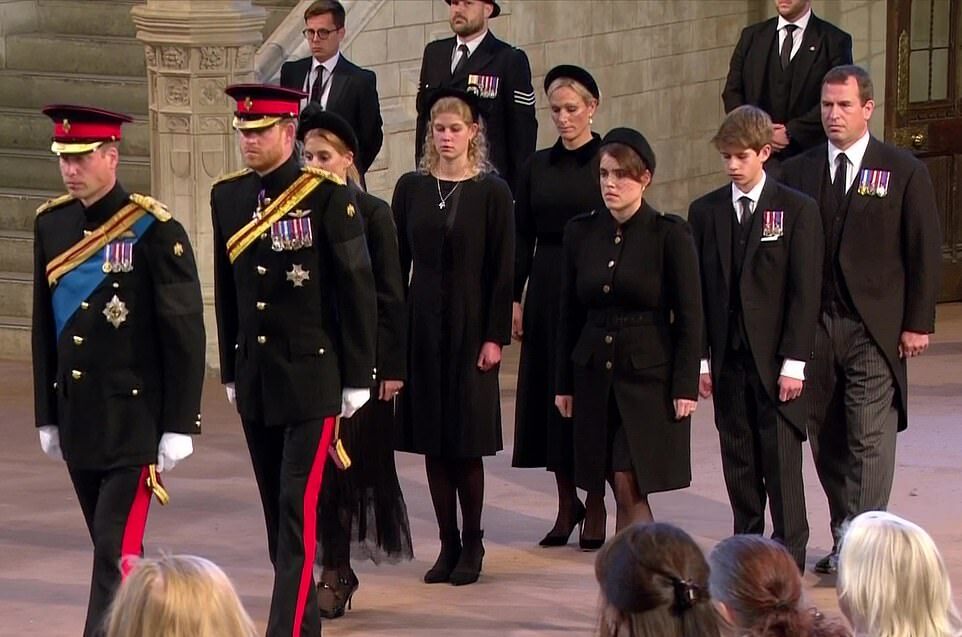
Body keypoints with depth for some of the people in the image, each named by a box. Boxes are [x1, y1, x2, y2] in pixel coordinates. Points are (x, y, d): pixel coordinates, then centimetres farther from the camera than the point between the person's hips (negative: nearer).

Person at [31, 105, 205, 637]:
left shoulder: (154, 229, -11)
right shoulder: (51, 224, 6)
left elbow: (186, 334, -9)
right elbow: (44, 326, 13)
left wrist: (179, 427, -10)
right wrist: (47, 416, 14)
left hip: (134, 420, -6)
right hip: (77, 419, 6)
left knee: (116, 552, -9)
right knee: (113, 548, 15)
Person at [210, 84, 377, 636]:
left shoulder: (327, 196, -10)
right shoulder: (228, 196, 7)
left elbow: (358, 291, -8)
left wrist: (358, 378, -7)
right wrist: (231, 371, 17)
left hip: (313, 377, -6)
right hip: (255, 377, 6)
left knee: (298, 507, -10)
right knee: (276, 507, 12)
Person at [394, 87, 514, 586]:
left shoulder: (491, 191, -3)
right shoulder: (411, 188, 5)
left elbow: (502, 270, -4)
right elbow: (397, 263, 7)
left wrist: (496, 337, -9)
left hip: (470, 326, -3)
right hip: (423, 325, 3)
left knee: (468, 440, 0)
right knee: (433, 441, 5)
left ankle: (471, 545, 11)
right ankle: (448, 544, 13)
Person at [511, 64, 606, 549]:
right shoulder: (537, 167, 9)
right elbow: (522, 238, 9)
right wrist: (514, 298, 3)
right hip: (546, 292, 4)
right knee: (550, 395, 6)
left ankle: (595, 506, 10)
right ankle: (567, 503, 18)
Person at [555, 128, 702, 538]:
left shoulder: (669, 235, -6)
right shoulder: (581, 232, 6)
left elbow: (689, 317, -5)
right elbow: (569, 314, 11)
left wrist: (685, 386, -10)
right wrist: (564, 384, 10)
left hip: (649, 373, -4)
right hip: (595, 375, 4)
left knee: (629, 485, -12)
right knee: (623, 491, 5)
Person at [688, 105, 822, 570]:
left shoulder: (798, 210, -2)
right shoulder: (705, 212, 7)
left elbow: (804, 291, -5)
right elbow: (697, 290, 8)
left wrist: (793, 362, -11)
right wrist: (701, 358, 2)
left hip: (777, 361, -3)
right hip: (728, 359, 3)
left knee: (781, 461, -3)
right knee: (738, 460, 8)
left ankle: (789, 557, 2)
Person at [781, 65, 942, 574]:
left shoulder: (904, 172, 0)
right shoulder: (799, 172, 8)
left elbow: (925, 253, 0)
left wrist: (918, 323, -5)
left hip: (875, 328, -3)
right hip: (814, 326, 3)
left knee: (869, 440, -8)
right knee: (826, 438, 8)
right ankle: (844, 536, 18)